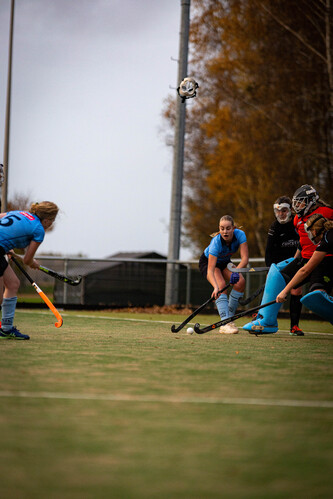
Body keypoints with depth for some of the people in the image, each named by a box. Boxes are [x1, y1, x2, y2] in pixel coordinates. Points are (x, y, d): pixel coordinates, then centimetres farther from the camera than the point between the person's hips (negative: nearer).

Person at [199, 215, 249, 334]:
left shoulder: (240, 235, -28)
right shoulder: (216, 242, -38)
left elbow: (245, 258, -33)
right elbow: (210, 269, -43)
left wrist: (236, 271, -51)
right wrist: (215, 287, -59)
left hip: (224, 263, 5)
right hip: (208, 262, -5)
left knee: (240, 281, -18)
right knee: (221, 285, -29)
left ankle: (229, 318, -7)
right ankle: (225, 324, -36)